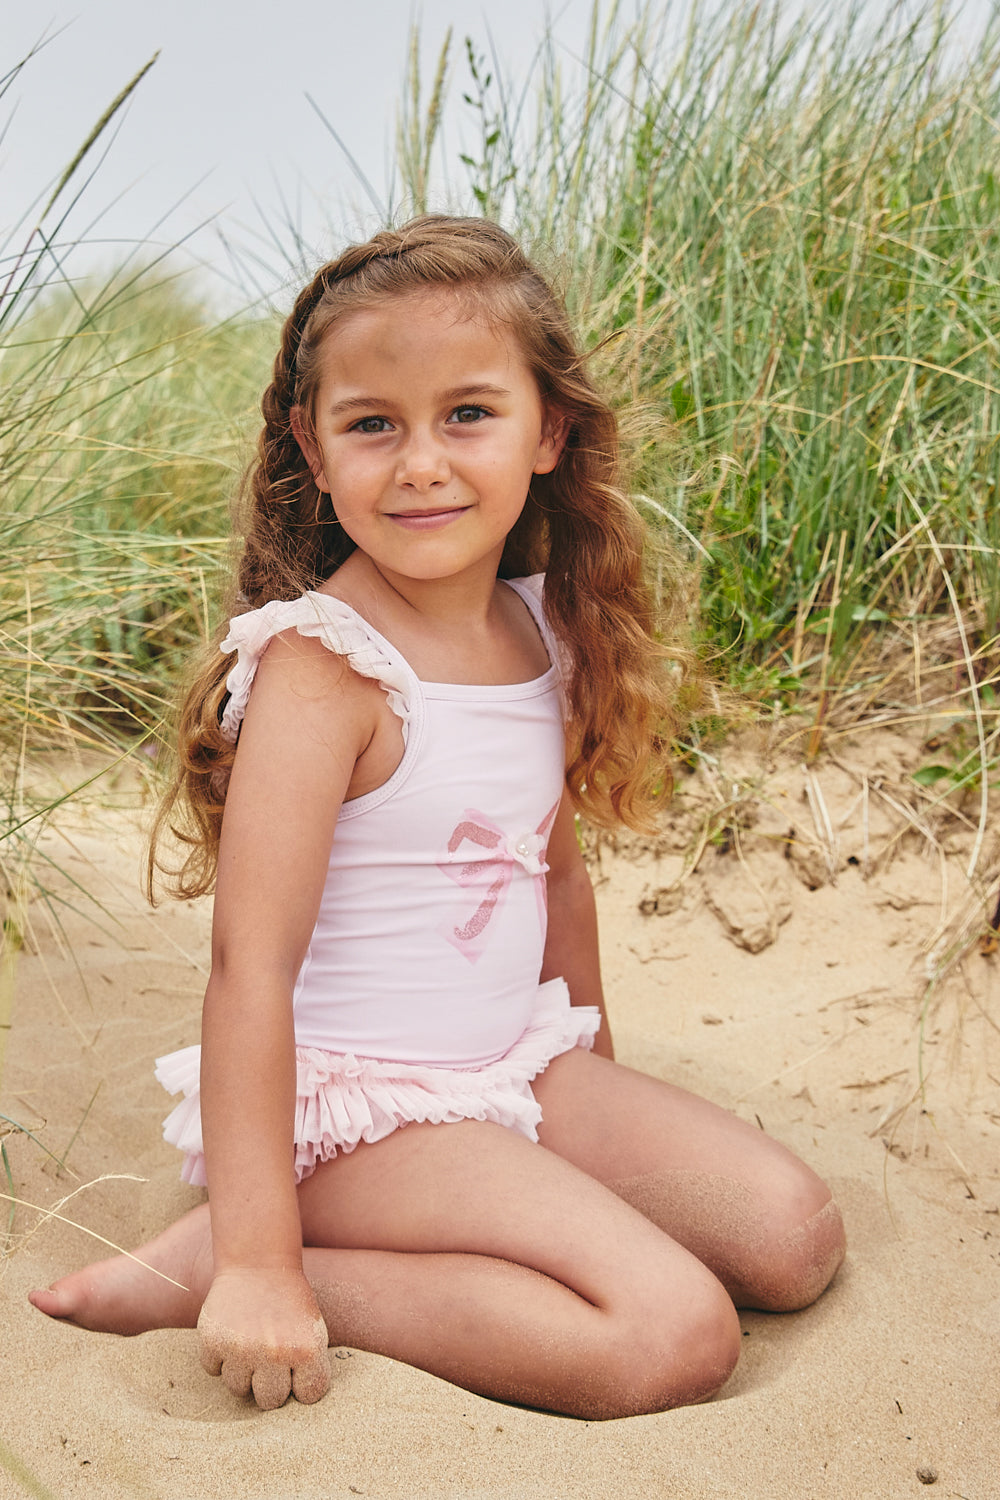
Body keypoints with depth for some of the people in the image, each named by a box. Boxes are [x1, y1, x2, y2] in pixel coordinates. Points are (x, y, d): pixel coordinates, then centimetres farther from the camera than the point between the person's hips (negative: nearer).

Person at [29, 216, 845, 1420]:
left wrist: (595, 1079, 22)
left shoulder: (544, 632, 3)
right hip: (352, 1101, -8)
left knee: (794, 1239, -1)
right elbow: (251, 962, -25)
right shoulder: (322, 664, -20)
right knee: (678, 1335, -19)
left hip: (516, 1066, 8)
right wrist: (258, 1260, -28)